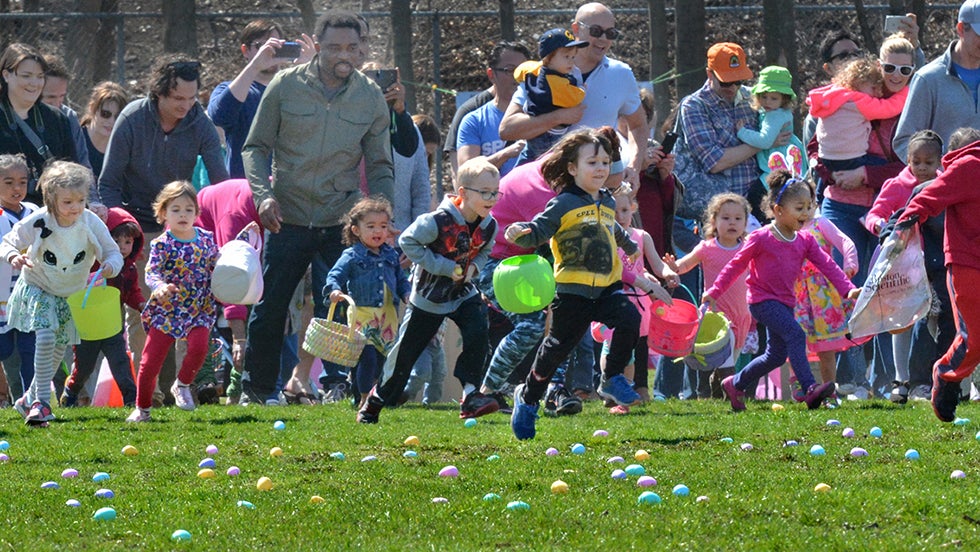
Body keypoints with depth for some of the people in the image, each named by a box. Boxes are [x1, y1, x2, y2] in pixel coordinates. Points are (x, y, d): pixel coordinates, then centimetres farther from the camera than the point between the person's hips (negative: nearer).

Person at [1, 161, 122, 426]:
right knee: (46, 337, -24)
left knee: (59, 347, 11)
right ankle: (41, 402, -18)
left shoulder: (91, 223, -18)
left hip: (71, 294, 4)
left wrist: (110, 266, -33)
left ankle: (30, 398, 32)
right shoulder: (38, 223, -23)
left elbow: (113, 252, -10)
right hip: (37, 289, -4)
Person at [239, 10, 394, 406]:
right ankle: (255, 388, 17)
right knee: (270, 307, 4)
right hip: (288, 219, 0)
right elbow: (255, 147, 4)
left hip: (341, 223, 0)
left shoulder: (371, 98, 4)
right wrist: (263, 194, -11)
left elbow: (379, 167, 10)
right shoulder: (286, 86, -2)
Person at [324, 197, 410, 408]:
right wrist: (335, 289, -29)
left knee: (382, 357, 7)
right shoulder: (352, 256, -3)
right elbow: (335, 275, -8)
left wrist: (407, 294, 3)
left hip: (388, 317, 5)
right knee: (367, 356, -13)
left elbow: (401, 280, 21)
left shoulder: (391, 255, 13)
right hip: (362, 315, -5)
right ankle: (365, 398, -6)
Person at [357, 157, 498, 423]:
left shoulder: (489, 226, -8)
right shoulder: (439, 221, -28)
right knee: (407, 349, 5)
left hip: (462, 294, 4)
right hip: (428, 297, -4)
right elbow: (407, 241, -22)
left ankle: (470, 394, -15)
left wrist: (474, 267, -9)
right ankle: (377, 400, 24)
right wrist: (446, 267, -24)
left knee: (477, 331, -21)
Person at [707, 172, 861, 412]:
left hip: (785, 302, 8)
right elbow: (736, 265, -6)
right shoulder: (761, 239, -13)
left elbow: (826, 264, -2)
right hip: (762, 300, -8)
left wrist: (848, 289, -15)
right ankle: (810, 389, -33)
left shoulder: (805, 241, 4)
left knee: (777, 355, 13)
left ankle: (735, 384, 31)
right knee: (795, 334, -26)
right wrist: (714, 292, -4)